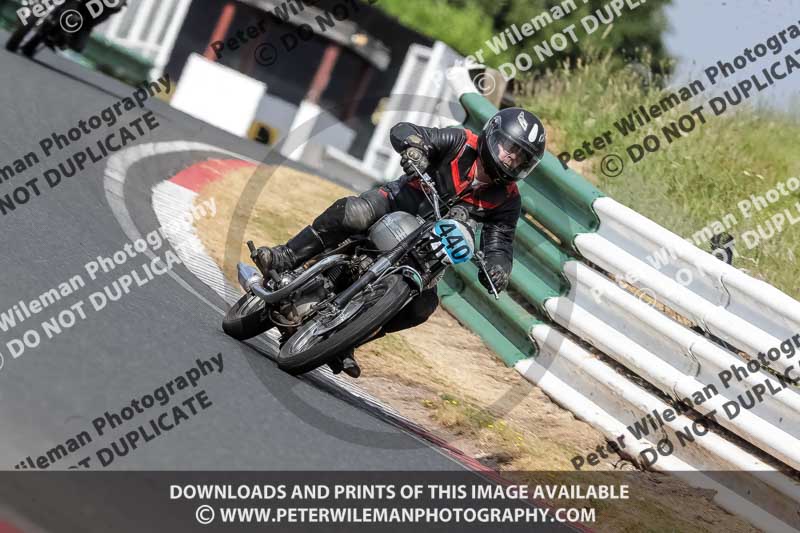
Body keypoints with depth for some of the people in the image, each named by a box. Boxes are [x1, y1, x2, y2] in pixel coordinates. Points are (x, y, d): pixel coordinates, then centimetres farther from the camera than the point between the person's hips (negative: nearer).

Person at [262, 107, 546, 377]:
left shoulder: (507, 199, -4)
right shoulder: (461, 143, -13)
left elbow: (500, 240, -8)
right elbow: (401, 131, -19)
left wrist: (497, 269, -32)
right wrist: (414, 147, -44)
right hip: (397, 202, -4)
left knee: (423, 305, -12)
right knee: (353, 213, -36)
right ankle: (285, 258, -28)